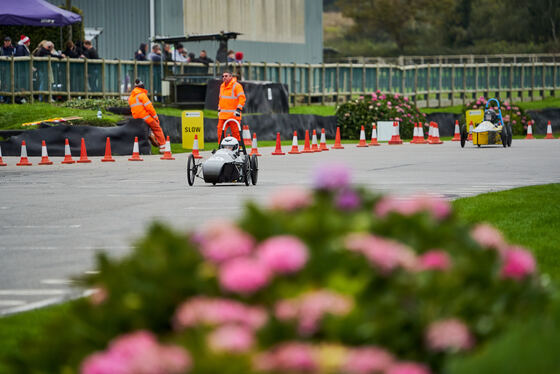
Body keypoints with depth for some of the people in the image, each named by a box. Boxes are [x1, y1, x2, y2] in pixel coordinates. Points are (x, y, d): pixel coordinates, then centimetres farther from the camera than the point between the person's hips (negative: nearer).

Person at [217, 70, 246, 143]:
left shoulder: (236, 86, -7)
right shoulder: (222, 86, 17)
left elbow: (242, 98, -13)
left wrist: (239, 109, -20)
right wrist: (219, 109, 23)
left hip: (233, 115, -7)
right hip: (223, 115, 7)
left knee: (236, 133, -3)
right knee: (220, 132, 1)